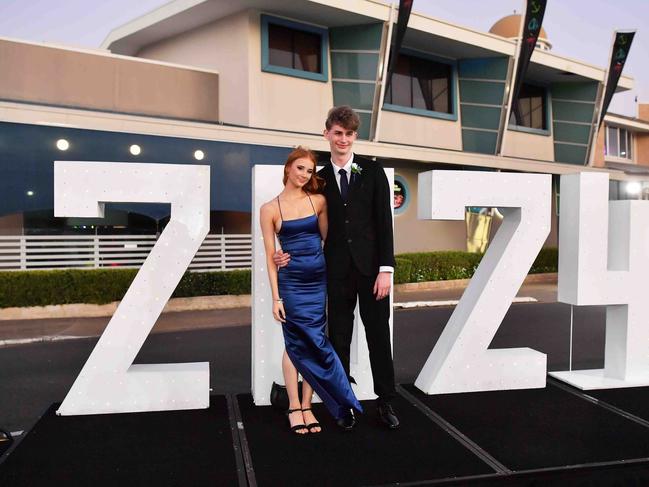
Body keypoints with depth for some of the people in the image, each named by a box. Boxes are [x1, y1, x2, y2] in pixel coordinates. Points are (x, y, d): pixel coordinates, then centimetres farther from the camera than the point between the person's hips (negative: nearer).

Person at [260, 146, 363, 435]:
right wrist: (275, 297, -4)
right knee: (295, 344, 4)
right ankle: (294, 407, 18)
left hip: (319, 280, 3)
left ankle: (307, 406, 17)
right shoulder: (270, 209, 0)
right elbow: (270, 256, -1)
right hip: (291, 281, -2)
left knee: (313, 343, 6)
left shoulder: (318, 201, 6)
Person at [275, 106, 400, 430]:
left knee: (379, 335, 7)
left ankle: (385, 402, 22)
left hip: (371, 267, -1)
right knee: (339, 339, 9)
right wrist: (291, 254, -9)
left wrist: (386, 269, -9)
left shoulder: (373, 172, 2)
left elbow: (384, 222, -2)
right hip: (337, 271, 2)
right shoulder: (319, 180, 7)